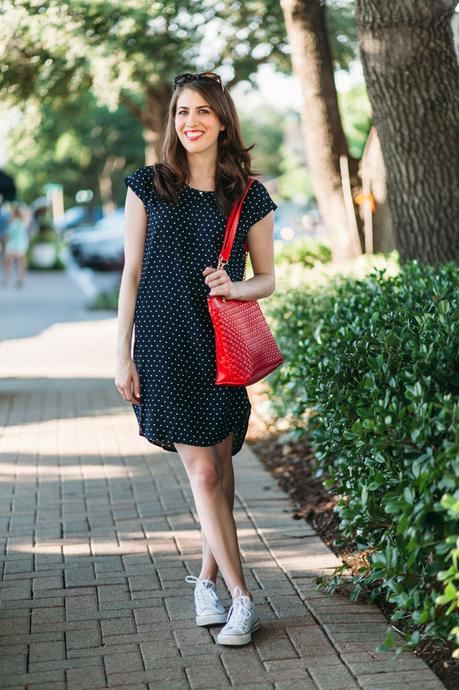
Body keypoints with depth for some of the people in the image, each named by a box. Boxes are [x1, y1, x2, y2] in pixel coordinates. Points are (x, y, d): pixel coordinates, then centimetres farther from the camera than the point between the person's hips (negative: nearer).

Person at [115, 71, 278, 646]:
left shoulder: (249, 196, 4)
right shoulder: (148, 185, 3)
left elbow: (267, 280, 9)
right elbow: (131, 274, 3)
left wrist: (235, 287, -14)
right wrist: (123, 355, -1)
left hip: (222, 344, 1)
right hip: (164, 343, -1)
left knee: (219, 468, 6)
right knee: (202, 471, -3)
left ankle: (207, 578, 26)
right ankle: (241, 598, 5)